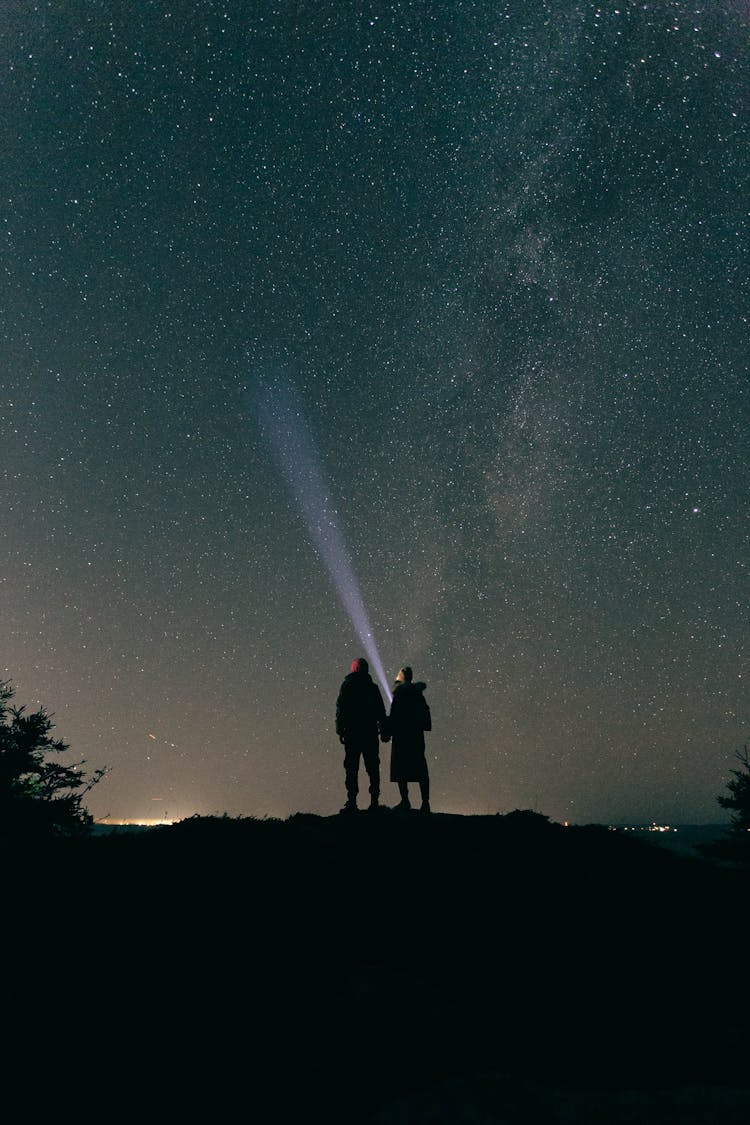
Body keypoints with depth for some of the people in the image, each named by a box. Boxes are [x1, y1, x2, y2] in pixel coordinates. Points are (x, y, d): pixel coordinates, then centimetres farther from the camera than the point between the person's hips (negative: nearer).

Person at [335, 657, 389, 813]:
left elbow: (340, 709, -3)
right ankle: (374, 801, 6)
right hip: (371, 733, 2)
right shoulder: (373, 687, 8)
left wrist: (340, 730, -1)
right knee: (373, 768, 7)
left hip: (352, 732, -2)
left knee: (351, 768, -1)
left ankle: (352, 802, -6)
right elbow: (381, 712, 9)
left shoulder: (347, 686, 1)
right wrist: (384, 731, 14)